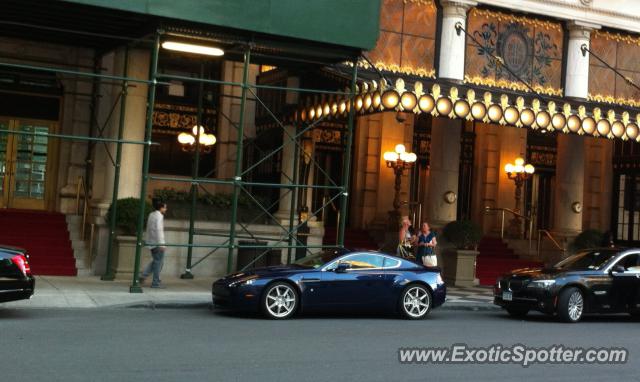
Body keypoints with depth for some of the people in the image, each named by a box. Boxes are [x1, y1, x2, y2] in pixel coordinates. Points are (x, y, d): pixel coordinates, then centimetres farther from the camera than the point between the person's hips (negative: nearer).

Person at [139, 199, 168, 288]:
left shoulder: (151, 215, 14)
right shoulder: (159, 216, -13)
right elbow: (159, 230, -21)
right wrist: (162, 244, -22)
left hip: (151, 242, 9)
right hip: (157, 243, -9)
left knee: (155, 260, 19)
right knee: (158, 262, -1)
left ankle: (144, 276, 10)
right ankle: (155, 283, 3)